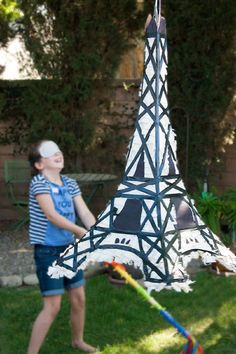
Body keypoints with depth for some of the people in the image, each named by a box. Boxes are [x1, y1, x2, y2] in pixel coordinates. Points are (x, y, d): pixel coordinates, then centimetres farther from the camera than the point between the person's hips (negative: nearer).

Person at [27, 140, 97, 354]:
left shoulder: (70, 184, 6)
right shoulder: (38, 183, -16)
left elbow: (85, 213, -1)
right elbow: (52, 215, -25)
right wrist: (82, 232, -28)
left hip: (68, 248, 7)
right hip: (47, 251, -7)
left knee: (79, 298, 17)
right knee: (52, 306, -8)